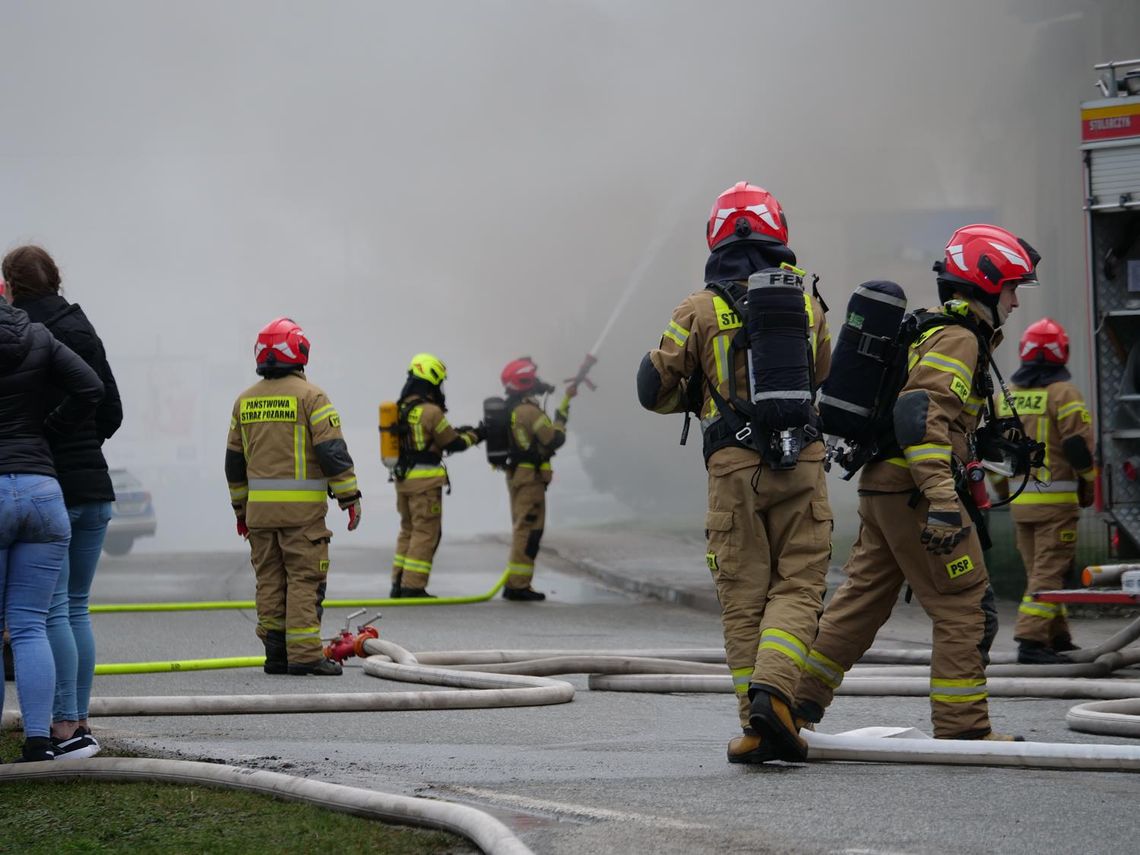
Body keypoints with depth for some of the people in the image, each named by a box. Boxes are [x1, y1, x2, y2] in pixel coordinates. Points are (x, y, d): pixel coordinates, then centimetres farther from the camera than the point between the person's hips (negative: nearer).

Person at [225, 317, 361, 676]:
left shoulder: (245, 401, 11)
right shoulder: (309, 396, -7)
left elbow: (234, 460, 16)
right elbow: (333, 451, -12)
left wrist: (240, 506, 24)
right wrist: (350, 497, -7)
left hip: (260, 508, 5)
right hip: (302, 509, -5)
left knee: (270, 580, 10)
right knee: (305, 580, -4)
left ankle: (276, 653, 10)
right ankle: (304, 655, -9)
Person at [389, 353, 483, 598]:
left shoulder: (401, 408, 10)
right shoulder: (430, 411, -16)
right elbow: (453, 444, -9)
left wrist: (457, 432, 21)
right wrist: (473, 436, 10)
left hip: (403, 477, 8)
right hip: (425, 480, -8)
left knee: (408, 530, 17)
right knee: (426, 532, -2)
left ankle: (399, 584, 18)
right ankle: (413, 587, -4)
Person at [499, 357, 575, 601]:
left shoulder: (509, 409, 12)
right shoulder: (530, 411, -18)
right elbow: (554, 439, -17)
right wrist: (562, 415, 0)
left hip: (514, 473, 10)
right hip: (530, 475, -10)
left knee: (522, 529, 16)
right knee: (529, 529, -7)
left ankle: (514, 583, 18)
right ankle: (518, 585, -9)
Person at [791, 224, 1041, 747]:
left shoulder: (929, 331, 21)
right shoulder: (958, 338, -12)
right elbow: (924, 415, -25)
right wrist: (942, 501, -33)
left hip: (880, 487, 10)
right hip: (913, 492, -10)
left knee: (861, 600, 14)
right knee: (964, 608, -4)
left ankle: (798, 703, 14)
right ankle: (962, 728, -3)